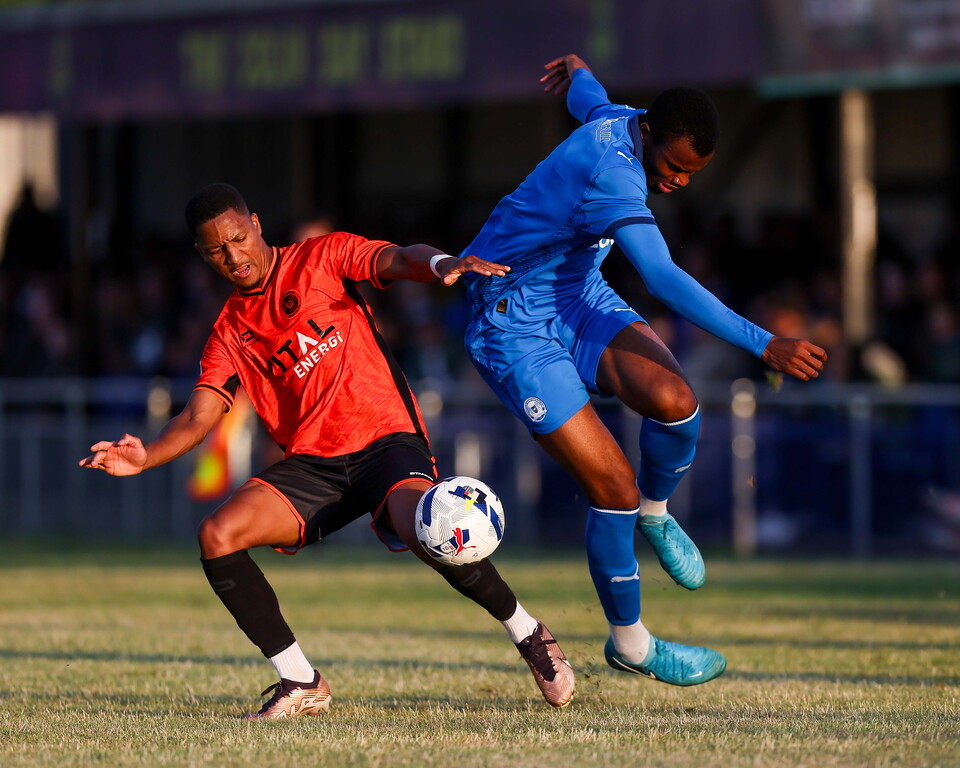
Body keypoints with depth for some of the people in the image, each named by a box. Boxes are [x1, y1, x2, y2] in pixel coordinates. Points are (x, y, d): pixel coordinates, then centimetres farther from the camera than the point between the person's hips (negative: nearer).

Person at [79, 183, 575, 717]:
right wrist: (145, 457, -17)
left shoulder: (322, 258, 5)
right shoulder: (229, 334, 14)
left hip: (385, 438, -5)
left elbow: (398, 260, -11)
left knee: (423, 529, -34)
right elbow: (198, 418, 4)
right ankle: (302, 683, -6)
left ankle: (529, 635, -9)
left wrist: (441, 264, -36)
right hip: (311, 466, 5)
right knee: (217, 537, -17)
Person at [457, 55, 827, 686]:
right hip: (514, 321, -8)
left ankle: (653, 514, 12)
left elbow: (586, 95, 25)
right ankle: (629, 644, 8)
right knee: (612, 484, -13)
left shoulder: (620, 121, -2)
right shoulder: (610, 171, -31)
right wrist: (764, 345, -45)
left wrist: (577, 70, 51)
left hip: (579, 296, 8)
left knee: (675, 402, -20)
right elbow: (664, 280, -41)